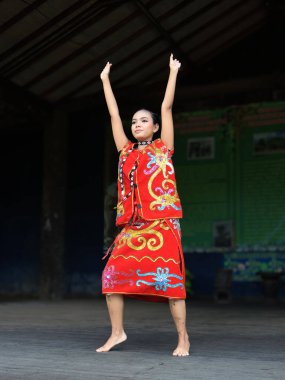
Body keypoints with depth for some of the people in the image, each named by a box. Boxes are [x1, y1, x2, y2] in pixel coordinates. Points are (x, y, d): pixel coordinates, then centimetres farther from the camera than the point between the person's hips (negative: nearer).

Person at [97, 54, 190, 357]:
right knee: (113, 275, -2)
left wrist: (173, 72, 9)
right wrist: (105, 80, 23)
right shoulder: (126, 151, 15)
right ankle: (117, 332, 11)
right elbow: (114, 115, 19)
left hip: (162, 225, -4)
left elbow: (166, 108, 5)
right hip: (132, 226, 4)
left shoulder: (163, 148, 7)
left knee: (170, 279, -5)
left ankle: (183, 338, 4)